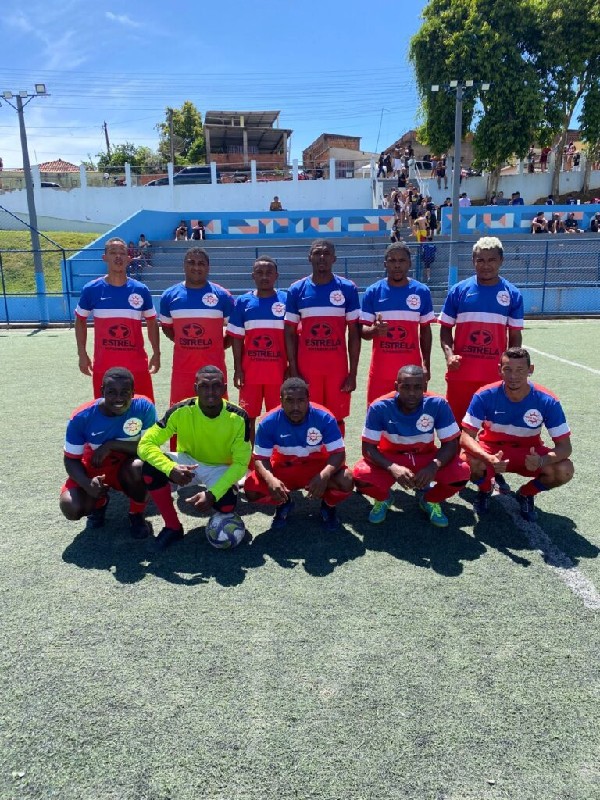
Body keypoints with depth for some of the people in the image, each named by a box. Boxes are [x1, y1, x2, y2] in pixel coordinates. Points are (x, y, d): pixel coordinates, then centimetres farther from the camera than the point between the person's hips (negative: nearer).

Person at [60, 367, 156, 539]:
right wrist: (87, 484, -32)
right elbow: (71, 459, -12)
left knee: (137, 467, -36)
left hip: (127, 467, -1)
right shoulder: (82, 417, -21)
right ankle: (100, 503, 17)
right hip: (94, 468, 1)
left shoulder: (144, 407, -23)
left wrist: (112, 445, -30)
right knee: (71, 508, -22)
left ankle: (137, 514, -3)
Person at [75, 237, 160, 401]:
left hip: (137, 365, 1)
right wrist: (82, 354, 4)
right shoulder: (91, 289, -1)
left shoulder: (141, 290, 0)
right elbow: (80, 321, 10)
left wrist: (156, 353, 4)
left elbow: (152, 322, 10)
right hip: (103, 366, 0)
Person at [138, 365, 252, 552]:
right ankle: (173, 527, -9)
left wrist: (212, 494, -32)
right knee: (151, 467, -28)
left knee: (226, 505, -32)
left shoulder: (238, 417, -23)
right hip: (188, 463, 1)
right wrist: (171, 468, -43)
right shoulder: (181, 411, -23)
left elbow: (240, 463, -19)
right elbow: (145, 444, -24)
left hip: (220, 469, -1)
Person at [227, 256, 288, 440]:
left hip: (278, 371, -1)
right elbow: (237, 338, 5)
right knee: (248, 417, 8)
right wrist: (238, 369, -1)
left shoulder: (286, 300, -1)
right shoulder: (243, 302, 3)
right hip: (250, 371, 1)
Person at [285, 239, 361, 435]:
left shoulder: (348, 289, 0)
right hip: (306, 367, 1)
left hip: (338, 367, 0)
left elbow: (354, 333, 1)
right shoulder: (297, 290, 2)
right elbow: (290, 334, 4)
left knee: (337, 418, 6)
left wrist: (353, 372, -4)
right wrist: (293, 371, -3)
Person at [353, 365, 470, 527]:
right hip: (390, 458, -1)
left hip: (426, 457, 1)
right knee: (360, 475, -30)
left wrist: (434, 466, -36)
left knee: (462, 472, -25)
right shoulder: (380, 407, -24)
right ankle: (382, 499, 9)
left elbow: (451, 444, -16)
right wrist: (392, 468, -39)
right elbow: (368, 447, -20)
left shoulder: (438, 404, -22)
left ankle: (430, 499, 9)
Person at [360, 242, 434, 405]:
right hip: (380, 370, 0)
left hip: (411, 369, 1)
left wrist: (426, 364, 4)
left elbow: (425, 330, 9)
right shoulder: (372, 292, 0)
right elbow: (362, 330, 0)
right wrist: (374, 330, -23)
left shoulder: (422, 291, 2)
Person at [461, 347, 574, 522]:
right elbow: (466, 436, -24)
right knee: (469, 463, -34)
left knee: (564, 471, -26)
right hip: (491, 448, -1)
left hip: (529, 453, 1)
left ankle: (526, 494, 8)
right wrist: (489, 458, -44)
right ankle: (485, 490, 6)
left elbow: (564, 445, -19)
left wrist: (542, 461, -42)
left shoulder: (547, 401, -22)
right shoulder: (485, 396, -23)